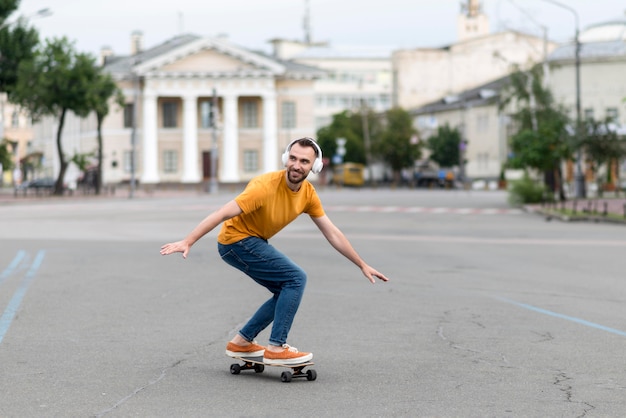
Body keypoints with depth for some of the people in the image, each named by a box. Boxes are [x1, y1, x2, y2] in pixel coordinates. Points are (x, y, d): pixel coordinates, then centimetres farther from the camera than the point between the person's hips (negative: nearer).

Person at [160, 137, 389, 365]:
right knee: (296, 278, -15)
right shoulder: (265, 186, -27)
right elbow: (223, 214, -30)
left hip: (255, 242, 8)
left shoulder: (308, 193, -3)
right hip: (237, 241, -8)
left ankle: (241, 342, 16)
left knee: (288, 292, 9)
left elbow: (332, 233, 5)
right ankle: (276, 349, -10)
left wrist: (363, 265, 6)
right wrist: (187, 242, -36)